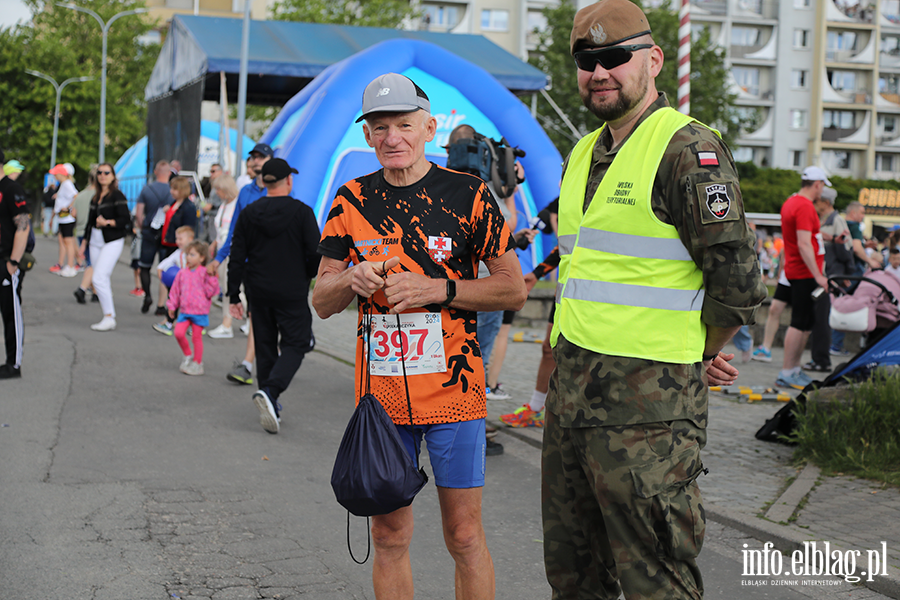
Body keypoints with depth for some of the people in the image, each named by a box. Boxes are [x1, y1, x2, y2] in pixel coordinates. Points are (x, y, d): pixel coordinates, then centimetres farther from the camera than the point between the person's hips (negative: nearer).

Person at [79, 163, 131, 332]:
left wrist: (107, 222, -24)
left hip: (112, 242, -7)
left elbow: (126, 220, -13)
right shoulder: (95, 197, 16)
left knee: (99, 278, -16)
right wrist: (84, 243, 22)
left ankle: (109, 317, -10)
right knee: (102, 280, 6)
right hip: (95, 241, 7)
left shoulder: (117, 196, -6)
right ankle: (108, 317, 12)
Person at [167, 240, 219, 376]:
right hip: (184, 310, 4)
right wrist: (172, 306, 18)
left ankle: (197, 363, 14)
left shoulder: (205, 273, -6)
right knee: (178, 333, -9)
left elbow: (209, 292, -9)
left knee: (197, 336, 2)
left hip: (200, 312, -4)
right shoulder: (182, 273, 7)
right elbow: (175, 290, 16)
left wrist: (212, 278, -19)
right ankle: (188, 356, 13)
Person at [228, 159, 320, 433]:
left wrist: (234, 295, 7)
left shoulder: (248, 213, 2)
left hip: (258, 292, 4)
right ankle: (269, 391, -21)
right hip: (292, 294, -4)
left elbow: (237, 258, 2)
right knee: (294, 344, 3)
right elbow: (316, 254, -10)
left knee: (265, 346, 14)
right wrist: (305, 278, 9)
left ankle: (271, 407, 16)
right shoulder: (302, 212, -8)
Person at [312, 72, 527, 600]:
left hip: (453, 386, -3)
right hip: (381, 392, 3)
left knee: (464, 536, 2)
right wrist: (353, 279, -14)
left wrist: (437, 289, -15)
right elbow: (322, 302, 8)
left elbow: (514, 290, -3)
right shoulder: (352, 201, 6)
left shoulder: (468, 195, -3)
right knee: (390, 536, 10)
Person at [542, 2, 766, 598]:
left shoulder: (689, 150, -12)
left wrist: (701, 357, -1)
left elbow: (738, 280, -15)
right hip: (570, 391, 9)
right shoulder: (583, 154, 16)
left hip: (646, 408, -8)